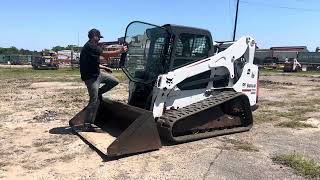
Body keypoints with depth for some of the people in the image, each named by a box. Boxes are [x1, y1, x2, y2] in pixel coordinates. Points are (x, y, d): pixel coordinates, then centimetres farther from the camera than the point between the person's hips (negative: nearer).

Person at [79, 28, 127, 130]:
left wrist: (103, 67, 17)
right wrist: (120, 51, -16)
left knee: (114, 81, 7)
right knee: (94, 101, -6)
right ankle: (87, 125, 3)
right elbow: (105, 54, -23)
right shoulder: (89, 46, -17)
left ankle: (98, 93, 18)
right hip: (91, 77, -9)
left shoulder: (93, 47, 15)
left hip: (97, 74, 9)